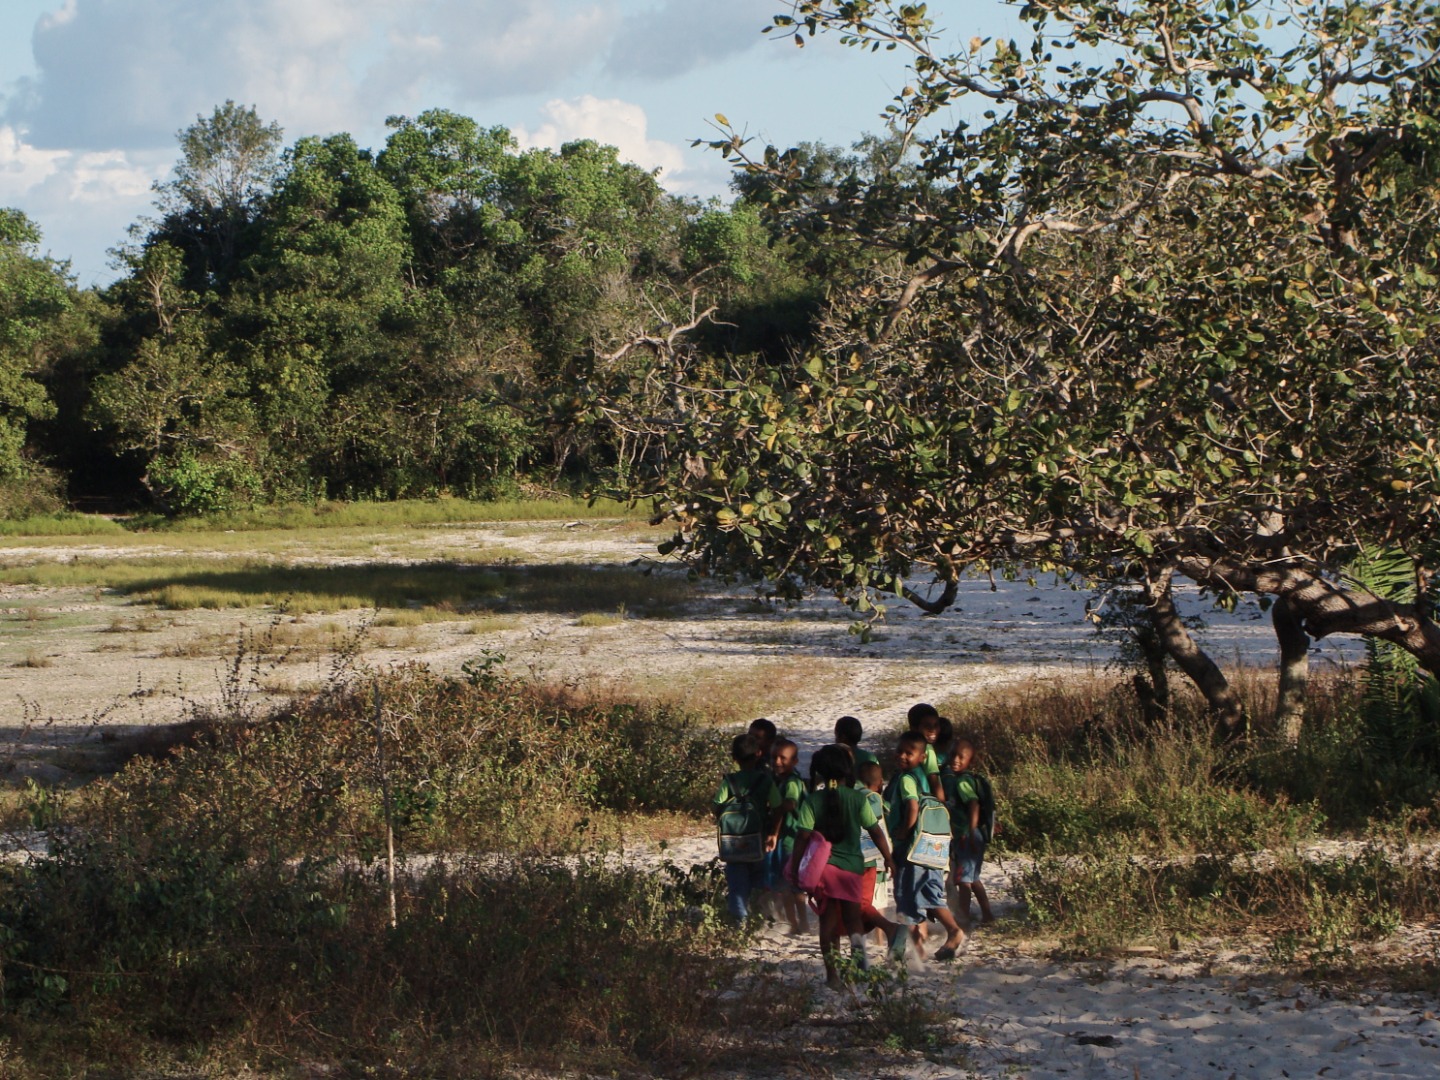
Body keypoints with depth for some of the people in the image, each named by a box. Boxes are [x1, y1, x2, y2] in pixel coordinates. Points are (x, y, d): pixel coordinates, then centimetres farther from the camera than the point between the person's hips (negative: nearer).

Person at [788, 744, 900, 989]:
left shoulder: (812, 800, -5)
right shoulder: (857, 798, -3)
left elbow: (803, 836, -7)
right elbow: (875, 831, 1)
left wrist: (795, 866, 1)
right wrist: (888, 858, 12)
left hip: (822, 865, 0)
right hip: (851, 865, 0)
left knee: (828, 919, 7)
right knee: (852, 915, 14)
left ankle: (832, 973, 3)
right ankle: (857, 941, -18)